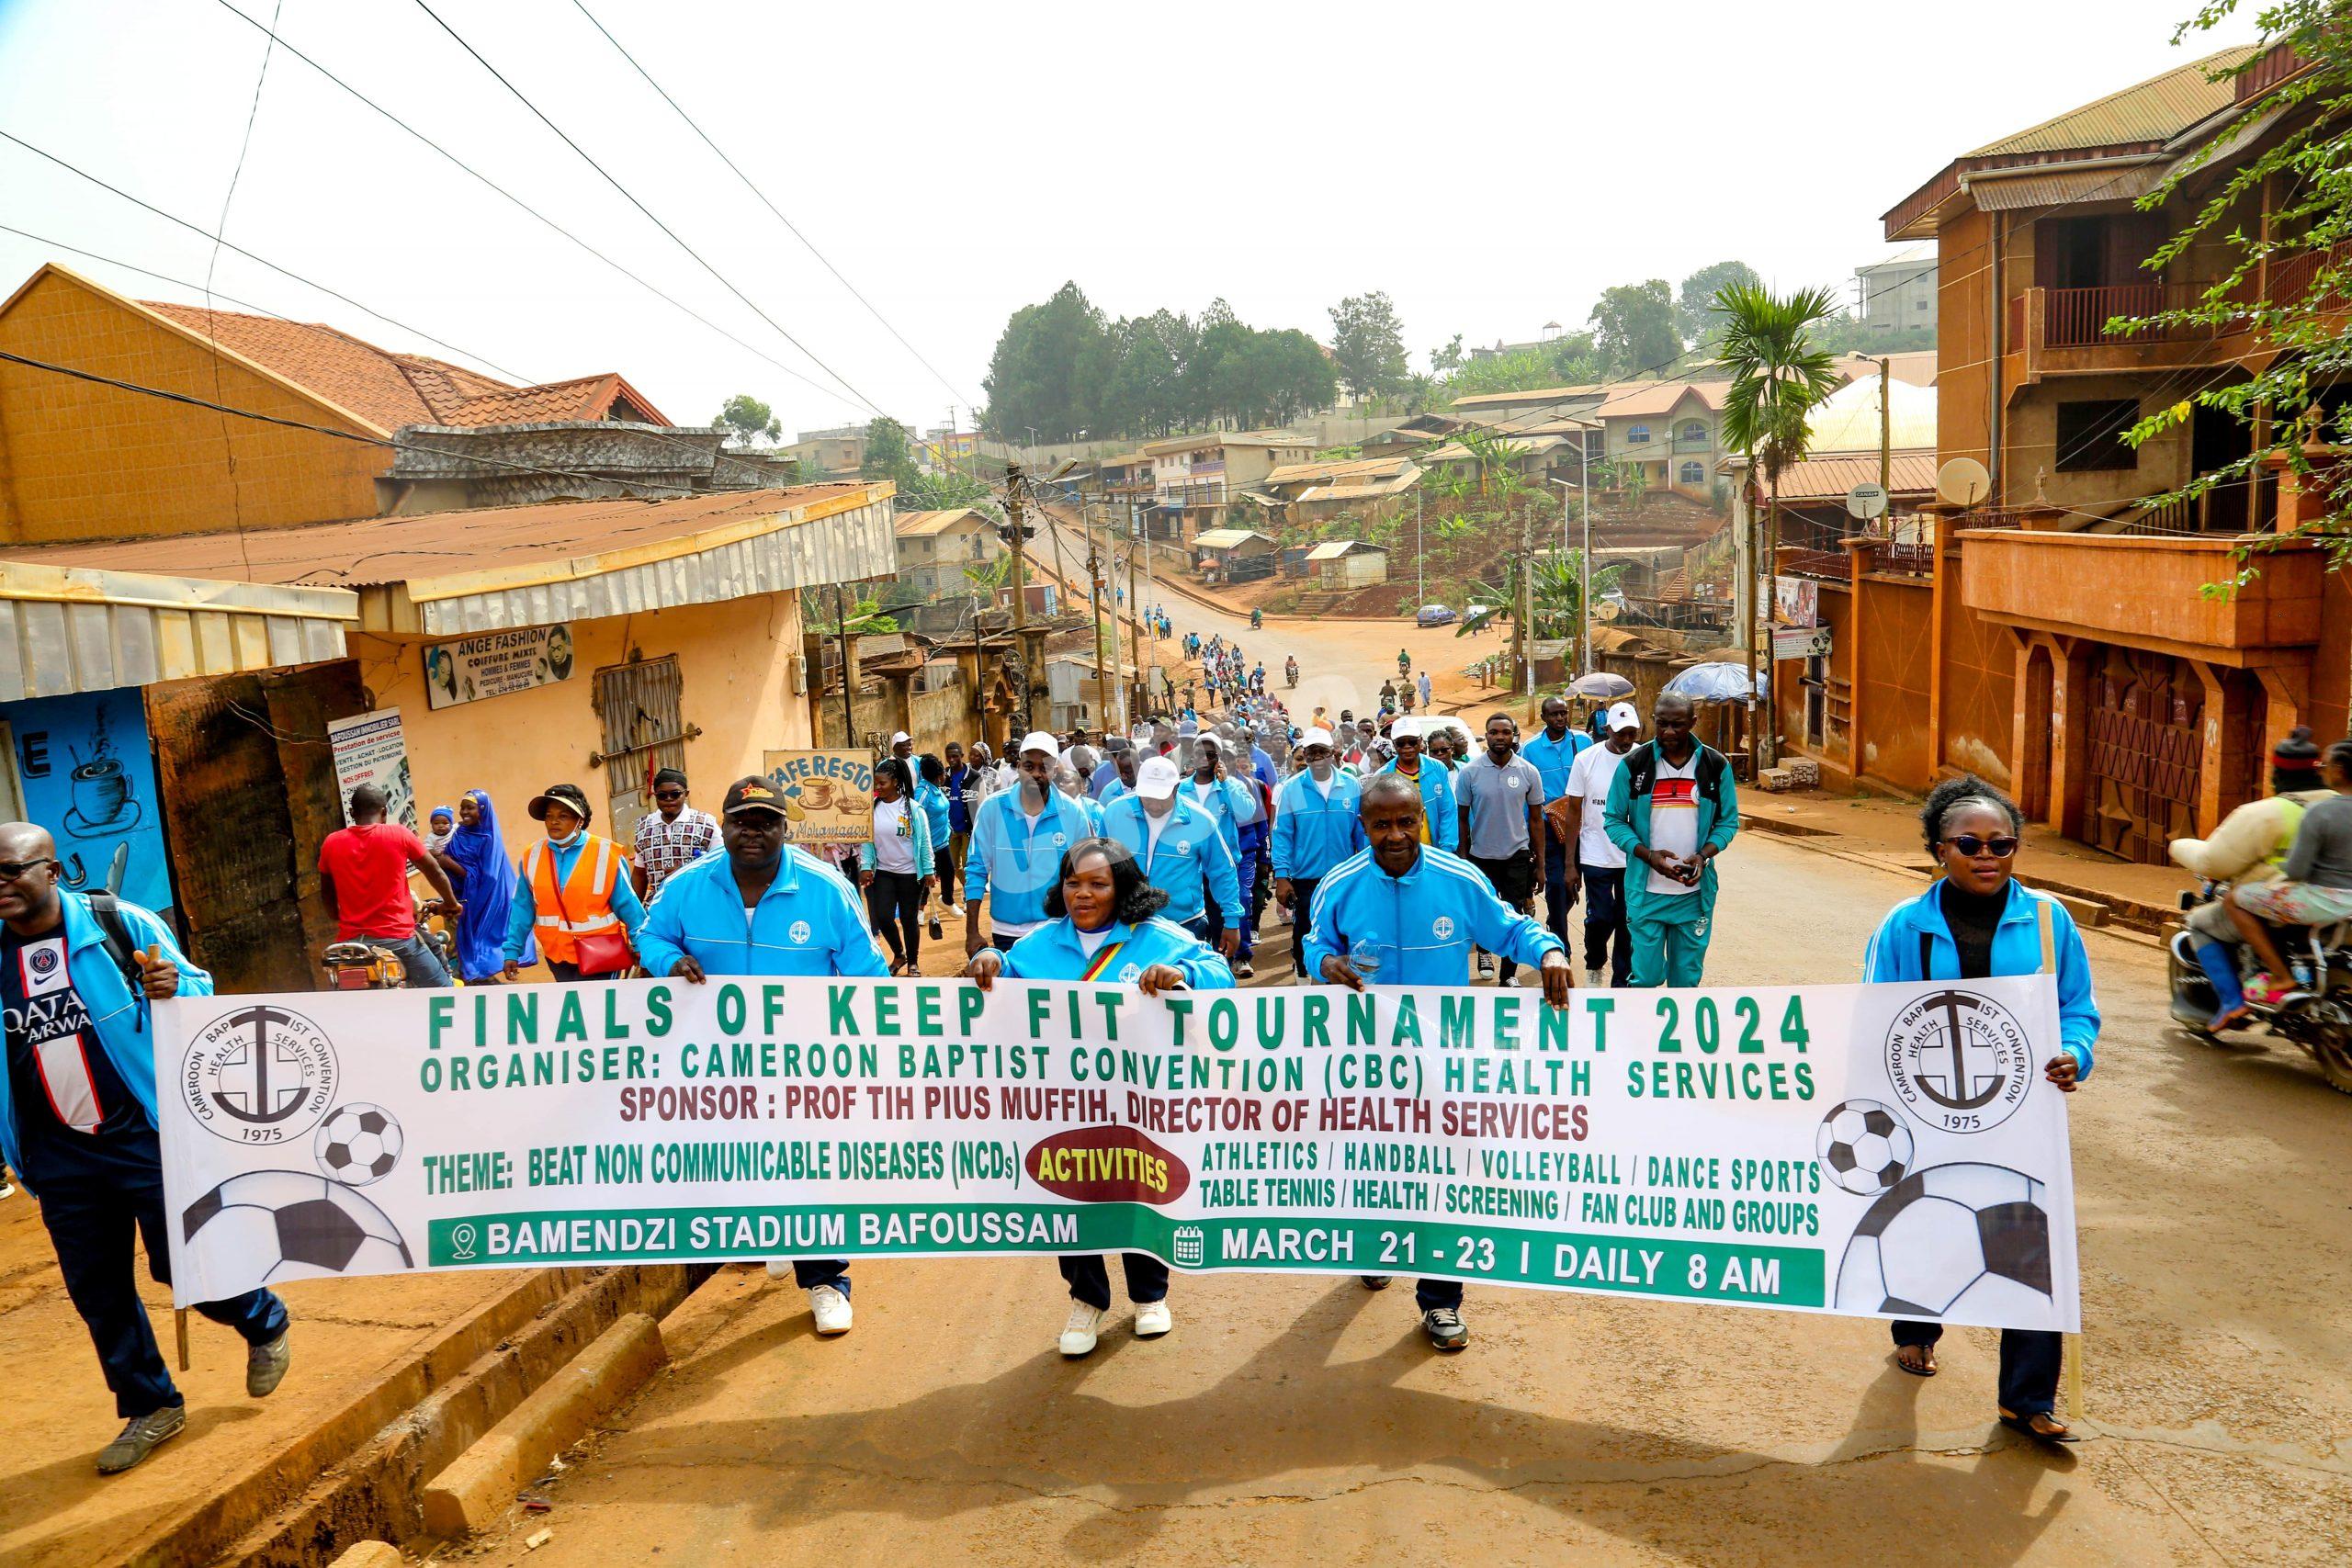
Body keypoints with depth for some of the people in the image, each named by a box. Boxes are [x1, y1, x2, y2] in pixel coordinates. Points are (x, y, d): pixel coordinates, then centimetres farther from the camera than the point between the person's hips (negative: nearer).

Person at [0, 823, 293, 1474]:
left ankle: (265, 1326, 30)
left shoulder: (121, 925, -8)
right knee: (97, 1294, 13)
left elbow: (199, 990, -1)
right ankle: (150, 1408, 30)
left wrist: (174, 990, -23)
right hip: (62, 1158, 4)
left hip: (146, 1137, -4)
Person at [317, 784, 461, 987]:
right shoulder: (399, 834, -2)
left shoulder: (331, 843, 5)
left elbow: (326, 893, 17)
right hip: (397, 936, -3)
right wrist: (451, 904, 23)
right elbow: (435, 872, 6)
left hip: (350, 940, 3)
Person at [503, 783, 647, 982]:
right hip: (557, 956, 4)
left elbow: (627, 905, -6)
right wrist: (513, 950, 3)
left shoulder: (605, 854, -9)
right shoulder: (532, 857, 1)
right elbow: (523, 908, 6)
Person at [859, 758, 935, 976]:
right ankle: (899, 954, 22)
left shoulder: (913, 808, -12)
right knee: (883, 917, -5)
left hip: (910, 873, -2)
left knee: (909, 919, 6)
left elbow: (924, 842, -7)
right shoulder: (871, 808, -3)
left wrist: (928, 871, -6)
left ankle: (913, 963, 24)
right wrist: (865, 866, -7)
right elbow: (866, 840, 3)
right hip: (883, 872, 3)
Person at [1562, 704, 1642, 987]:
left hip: (1635, 858, 1)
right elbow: (1574, 812, 1)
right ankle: (1594, 966, 30)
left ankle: (1621, 982, 20)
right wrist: (1570, 864, -1)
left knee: (1628, 922, 7)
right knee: (1600, 918, 1)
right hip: (1596, 856, -1)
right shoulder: (1586, 759, -4)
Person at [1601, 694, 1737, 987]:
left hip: (1695, 892, 2)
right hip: (1646, 891, -1)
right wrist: (1648, 854, -15)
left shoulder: (1716, 765, 2)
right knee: (1646, 976, -2)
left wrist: (1704, 855, -12)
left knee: (1687, 978, 10)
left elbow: (1728, 821, 7)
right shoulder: (1633, 764, -2)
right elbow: (1614, 820, 0)